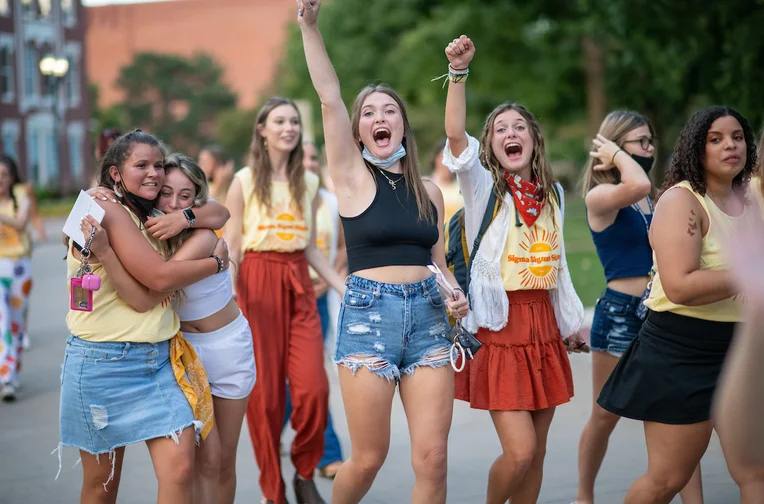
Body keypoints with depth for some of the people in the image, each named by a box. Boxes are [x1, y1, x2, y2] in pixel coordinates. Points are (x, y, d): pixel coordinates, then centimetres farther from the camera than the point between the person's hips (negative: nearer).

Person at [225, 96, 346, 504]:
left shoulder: (309, 183, 11)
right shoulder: (244, 181, 0)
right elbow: (231, 248, -1)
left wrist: (343, 287, 10)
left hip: (299, 286, 3)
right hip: (258, 283, -3)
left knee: (313, 387, -9)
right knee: (264, 390, -1)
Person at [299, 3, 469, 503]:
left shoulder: (429, 190, 12)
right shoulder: (353, 177, 2)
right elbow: (330, 99, -8)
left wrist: (455, 292, -1)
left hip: (428, 317, 3)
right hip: (368, 315, -3)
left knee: (432, 458, -4)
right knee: (368, 458, 1)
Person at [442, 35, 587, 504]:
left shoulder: (552, 194, 12)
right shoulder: (483, 185, -3)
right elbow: (456, 135, -21)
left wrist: (574, 321, 22)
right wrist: (459, 72, -31)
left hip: (544, 325, 5)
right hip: (500, 326, -5)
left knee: (536, 452, 8)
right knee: (519, 452, -11)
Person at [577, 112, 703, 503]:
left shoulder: (655, 200, 12)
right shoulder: (599, 198, -9)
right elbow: (637, 185, -29)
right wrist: (617, 155, -14)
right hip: (620, 311, -5)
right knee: (606, 415, 8)